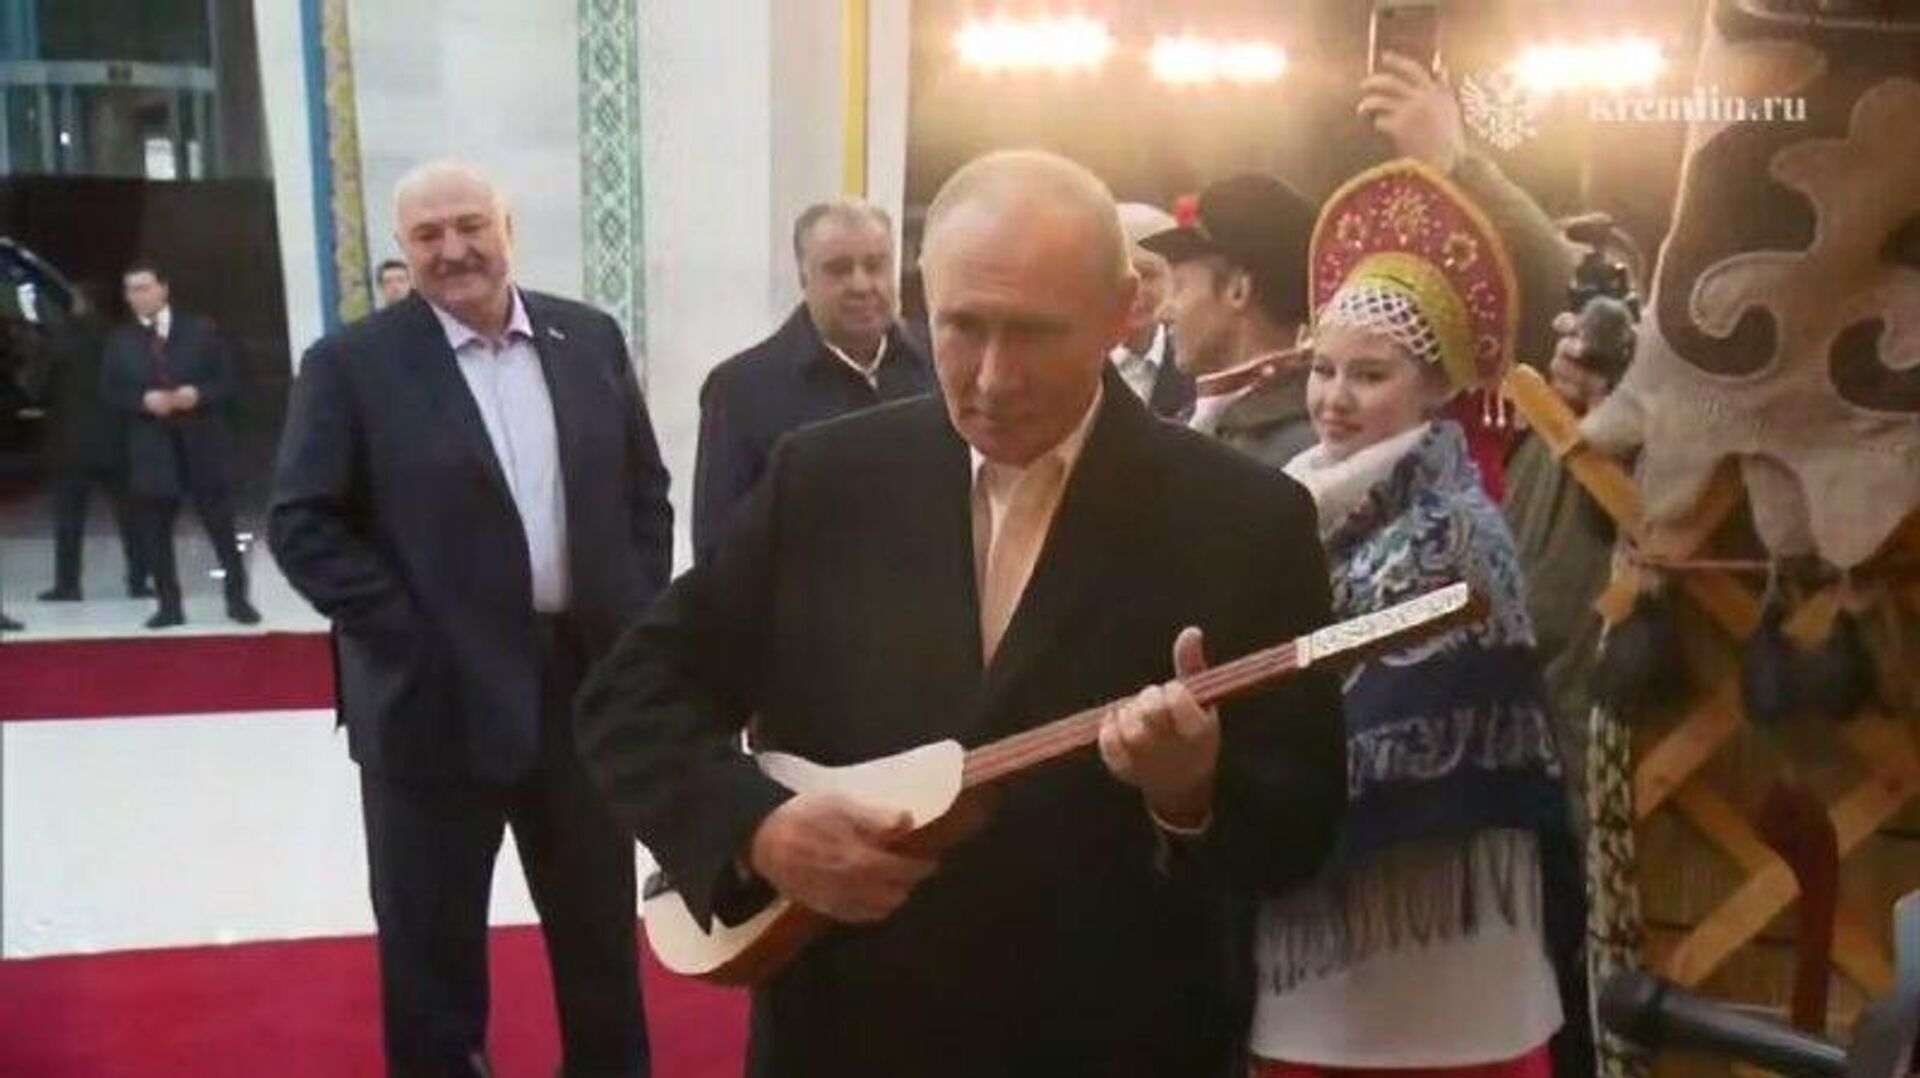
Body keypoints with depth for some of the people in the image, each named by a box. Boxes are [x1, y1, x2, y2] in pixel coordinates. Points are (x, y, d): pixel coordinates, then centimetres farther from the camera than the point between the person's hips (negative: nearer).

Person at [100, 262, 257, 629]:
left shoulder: (201, 330, 6)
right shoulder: (119, 341, 9)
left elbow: (227, 380, 2)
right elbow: (111, 392, 4)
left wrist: (198, 395, -15)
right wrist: (143, 400, -14)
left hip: (202, 441, -1)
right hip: (151, 446, 1)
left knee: (221, 525, 1)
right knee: (155, 529, 2)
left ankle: (238, 599, 9)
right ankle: (169, 605, 10)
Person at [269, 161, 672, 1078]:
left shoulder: (589, 339, 5)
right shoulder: (351, 364, -6)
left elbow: (645, 488, 10)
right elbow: (300, 522, -8)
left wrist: (640, 618, 1)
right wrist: (408, 640, -15)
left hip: (589, 676, 4)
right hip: (438, 694, -3)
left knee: (600, 924, 19)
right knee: (432, 938, 12)